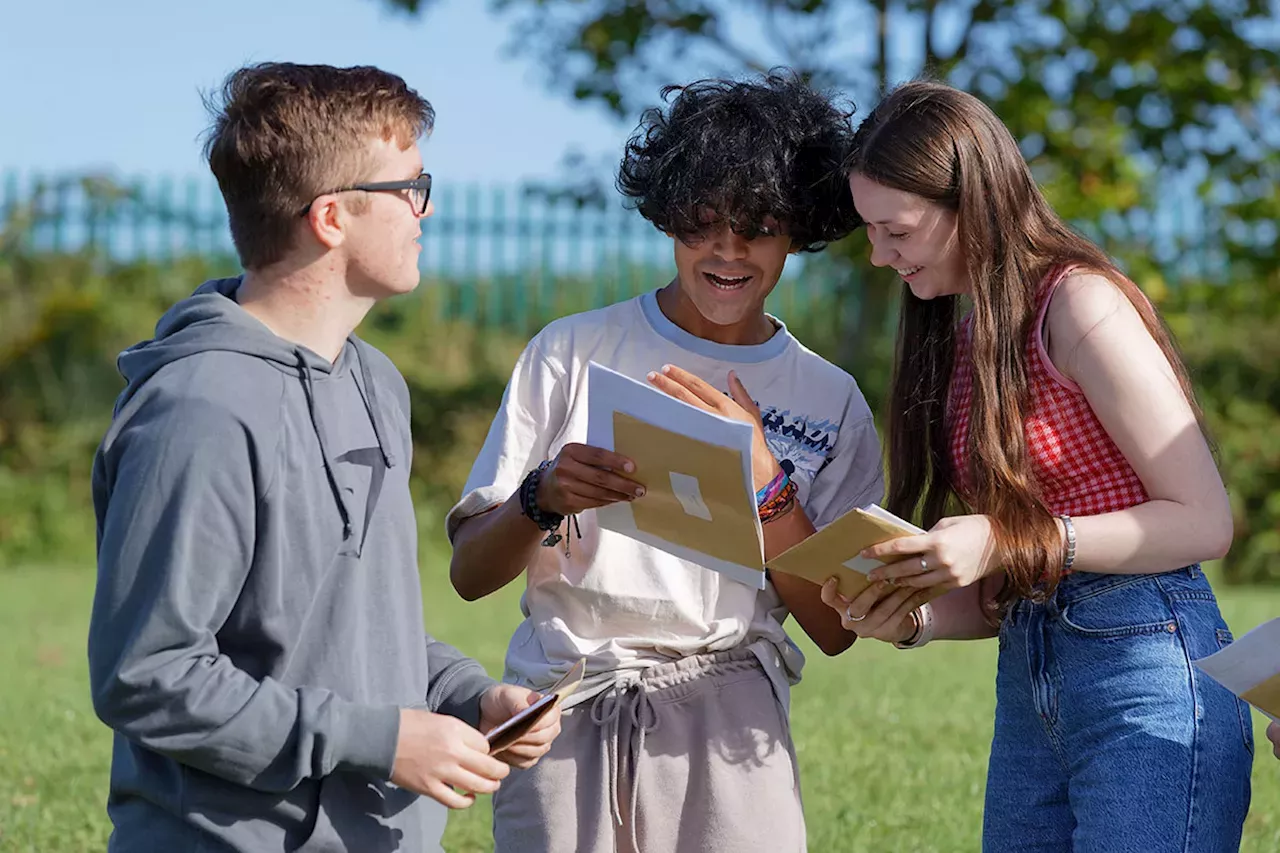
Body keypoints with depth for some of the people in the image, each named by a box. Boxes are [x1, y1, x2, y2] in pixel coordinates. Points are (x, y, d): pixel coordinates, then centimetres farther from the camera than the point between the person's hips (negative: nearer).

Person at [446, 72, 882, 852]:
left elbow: (836, 627, 2)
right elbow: (469, 571, 2)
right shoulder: (573, 352, 4)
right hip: (564, 712, -1)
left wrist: (762, 482, -11)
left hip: (726, 727, 1)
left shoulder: (830, 401, 9)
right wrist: (542, 501, -19)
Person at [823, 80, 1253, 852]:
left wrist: (1013, 542, -17)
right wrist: (912, 621, -5)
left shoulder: (1081, 304, -9)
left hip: (1145, 672, -8)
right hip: (1028, 685, 8)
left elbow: (1203, 521, -12)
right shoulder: (959, 336, 15)